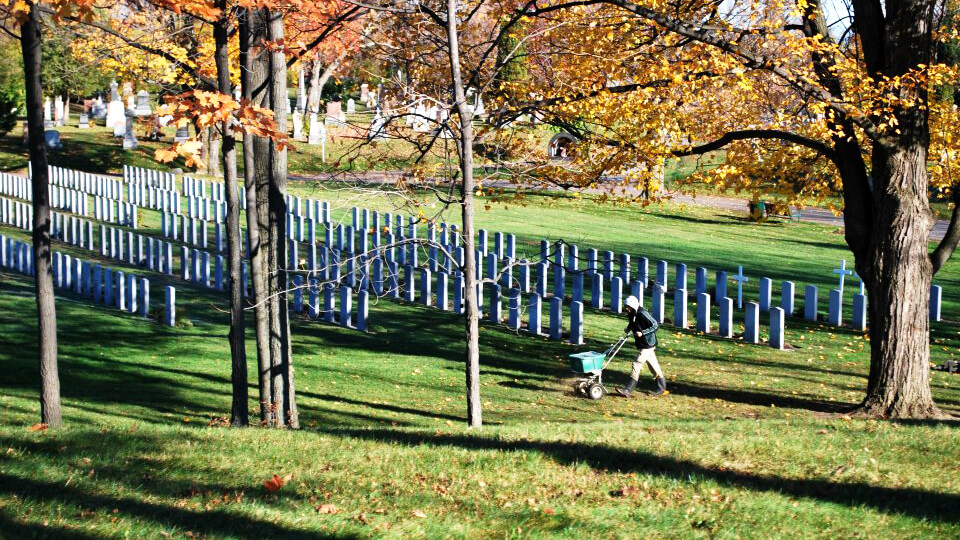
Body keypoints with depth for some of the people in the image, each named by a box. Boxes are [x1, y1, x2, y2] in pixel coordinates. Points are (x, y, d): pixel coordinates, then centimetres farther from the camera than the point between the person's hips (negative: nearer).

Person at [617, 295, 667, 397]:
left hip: (648, 345, -9)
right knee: (653, 366, 16)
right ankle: (662, 387, 25)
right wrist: (628, 328, 5)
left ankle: (628, 390, -12)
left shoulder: (643, 314, -21)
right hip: (642, 345, 9)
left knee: (637, 364, -11)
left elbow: (655, 325, -20)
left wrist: (642, 333, -25)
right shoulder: (632, 315, 5)